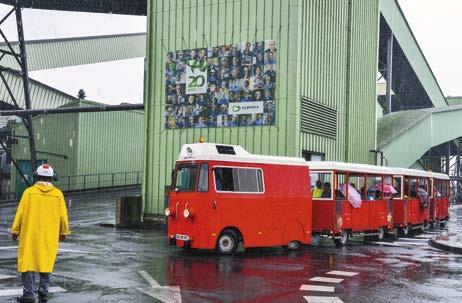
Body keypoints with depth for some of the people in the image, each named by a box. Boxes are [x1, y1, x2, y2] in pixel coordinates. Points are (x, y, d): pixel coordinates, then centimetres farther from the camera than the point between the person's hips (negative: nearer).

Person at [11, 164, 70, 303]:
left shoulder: (29, 192, -5)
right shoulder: (57, 194, -2)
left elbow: (20, 213, -3)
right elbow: (63, 215, 1)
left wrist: (15, 230, 8)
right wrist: (64, 232, 15)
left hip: (30, 234, -1)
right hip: (49, 236, 2)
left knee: (28, 261, 6)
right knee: (46, 262, 12)